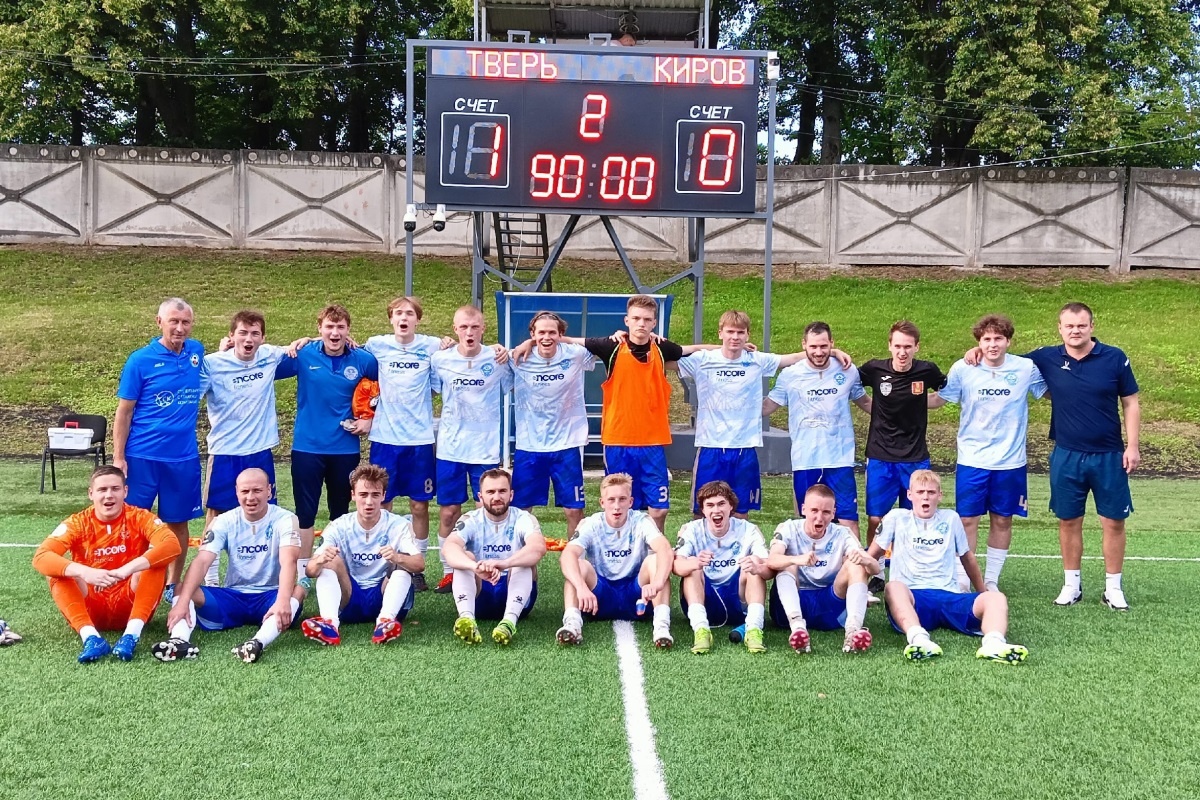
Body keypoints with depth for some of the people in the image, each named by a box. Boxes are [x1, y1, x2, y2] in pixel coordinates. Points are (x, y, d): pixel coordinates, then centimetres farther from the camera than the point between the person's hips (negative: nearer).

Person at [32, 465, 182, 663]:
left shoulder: (140, 518, -6)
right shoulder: (77, 523, -3)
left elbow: (172, 544, -25)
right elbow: (41, 557, -20)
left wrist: (129, 568, -40)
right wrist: (83, 572, -38)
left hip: (130, 606, -1)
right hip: (92, 609, 1)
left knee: (155, 561, -24)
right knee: (57, 571, -22)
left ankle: (131, 635, -34)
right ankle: (91, 637, -36)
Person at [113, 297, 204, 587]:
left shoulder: (196, 352, 5)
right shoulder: (140, 360, -7)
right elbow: (124, 412, -4)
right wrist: (118, 459, -7)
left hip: (184, 457, 4)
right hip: (143, 456, -3)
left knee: (178, 522, 11)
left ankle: (173, 585, 24)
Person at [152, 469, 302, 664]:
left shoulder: (285, 519, -10)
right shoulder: (224, 521, -2)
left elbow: (288, 561, -27)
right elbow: (202, 561, -16)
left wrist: (283, 601, -46)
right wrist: (183, 602, -33)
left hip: (270, 598, -3)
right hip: (233, 598, 3)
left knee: (297, 591, -36)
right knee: (183, 590, -17)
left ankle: (259, 642, -59)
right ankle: (180, 640, -44)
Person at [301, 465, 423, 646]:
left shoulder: (398, 525, -6)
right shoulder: (339, 527, -3)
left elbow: (419, 565, -20)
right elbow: (309, 570, -12)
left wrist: (397, 558, -44)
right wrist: (319, 561, -37)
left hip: (384, 597, -1)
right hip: (348, 600, 1)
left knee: (403, 563, -24)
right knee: (331, 562, -20)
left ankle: (385, 620, -46)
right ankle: (330, 623, -42)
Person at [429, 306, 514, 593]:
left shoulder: (498, 360, -4)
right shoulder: (440, 360, -2)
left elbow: (516, 387, 11)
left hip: (486, 449, -1)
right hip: (450, 449, 1)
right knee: (448, 512, 6)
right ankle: (448, 572, 19)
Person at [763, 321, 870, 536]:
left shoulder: (848, 371, 2)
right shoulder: (789, 375, -1)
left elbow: (864, 402, 19)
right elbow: (764, 409, 3)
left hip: (840, 460, 0)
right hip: (804, 462, 0)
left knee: (848, 519, -4)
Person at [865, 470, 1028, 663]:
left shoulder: (951, 519, 17)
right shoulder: (897, 518, 10)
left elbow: (967, 557, 29)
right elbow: (872, 554, 13)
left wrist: (982, 593, 35)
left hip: (949, 596, 3)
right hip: (912, 598, -3)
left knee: (996, 598, -24)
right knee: (893, 588, -38)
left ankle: (994, 643, -53)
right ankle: (918, 638, -62)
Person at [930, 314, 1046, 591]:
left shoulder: (1027, 368, -4)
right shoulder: (962, 369, -5)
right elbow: (937, 399, 5)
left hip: (1010, 461, 1)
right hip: (971, 460, -1)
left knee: (1002, 520, 9)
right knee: (967, 520, 0)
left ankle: (991, 580, 23)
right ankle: (961, 580, 11)